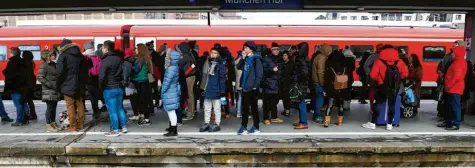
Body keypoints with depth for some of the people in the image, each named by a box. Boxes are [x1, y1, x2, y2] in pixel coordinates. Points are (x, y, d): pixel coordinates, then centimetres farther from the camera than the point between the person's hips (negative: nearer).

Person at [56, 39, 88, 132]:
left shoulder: (63, 56, -8)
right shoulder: (81, 56, 10)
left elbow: (59, 72, -13)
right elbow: (85, 71, 12)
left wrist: (58, 83, -1)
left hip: (68, 85, -6)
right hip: (80, 85, 6)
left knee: (70, 106, -1)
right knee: (80, 104, 12)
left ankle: (73, 126, 0)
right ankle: (80, 124, 17)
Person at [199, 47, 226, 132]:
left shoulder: (220, 64, -9)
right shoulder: (207, 63, 9)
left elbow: (222, 77, -11)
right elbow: (202, 75, 16)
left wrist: (222, 90, -14)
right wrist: (202, 87, 12)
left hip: (216, 90, -6)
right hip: (207, 89, 6)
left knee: (217, 108, 7)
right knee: (207, 108, 14)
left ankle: (217, 124, 16)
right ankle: (206, 123, 23)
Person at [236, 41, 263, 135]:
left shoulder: (256, 59, -9)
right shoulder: (246, 59, 12)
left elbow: (259, 74, -13)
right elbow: (238, 67, 7)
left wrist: (255, 85, -16)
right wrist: (243, 58, -3)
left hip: (252, 87, -7)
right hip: (245, 86, 7)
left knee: (253, 107, 1)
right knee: (245, 107, 10)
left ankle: (256, 127, 11)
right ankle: (243, 126, 18)